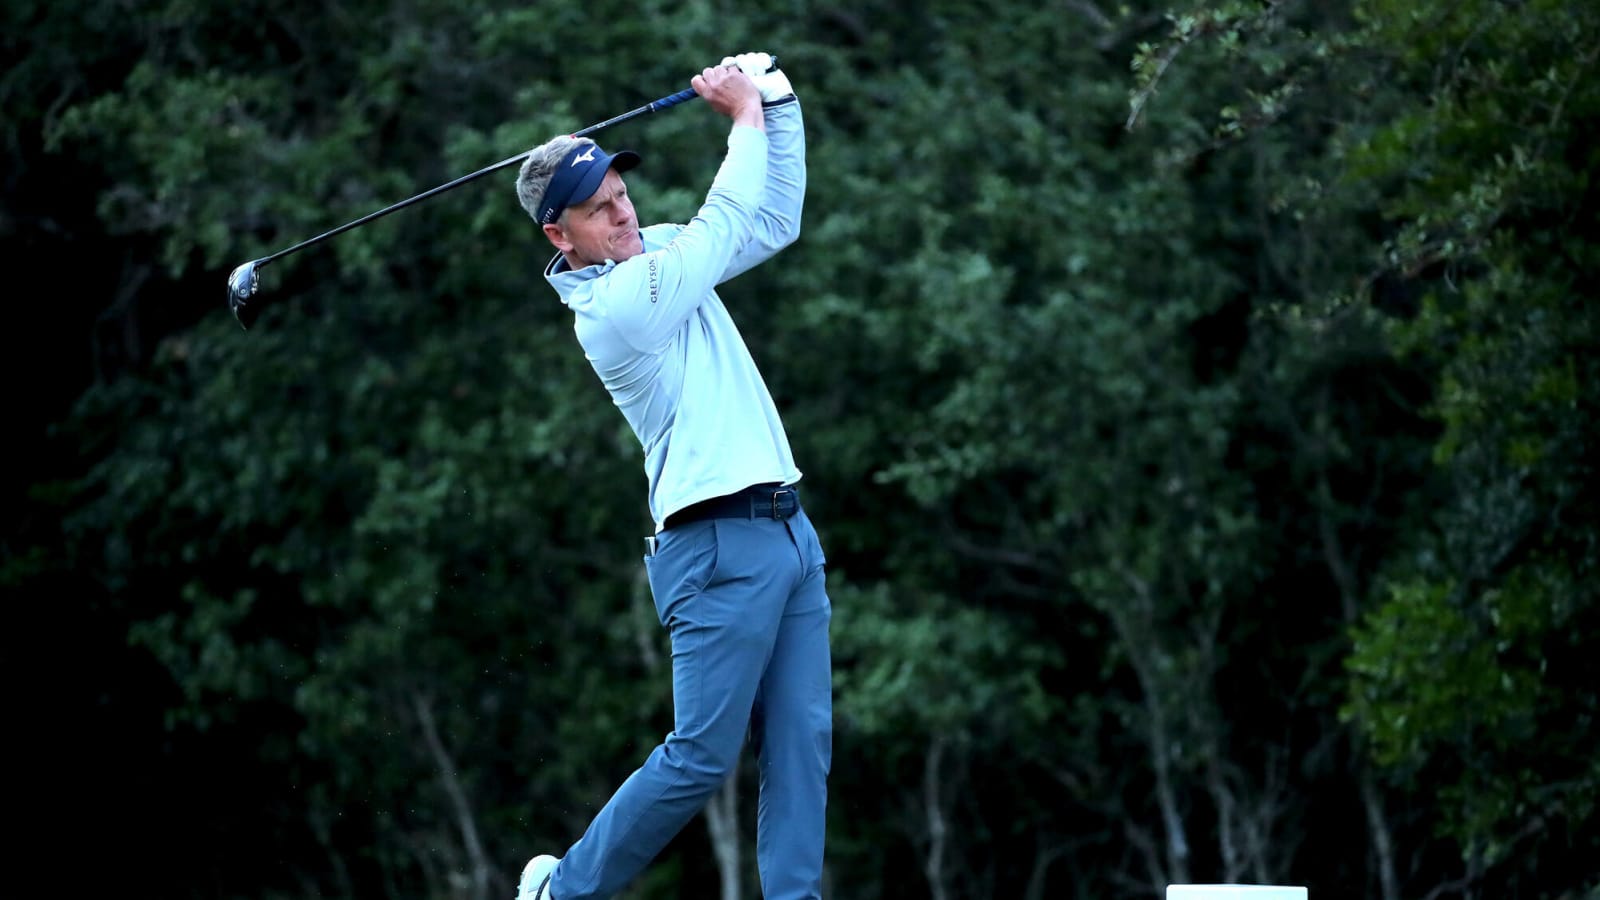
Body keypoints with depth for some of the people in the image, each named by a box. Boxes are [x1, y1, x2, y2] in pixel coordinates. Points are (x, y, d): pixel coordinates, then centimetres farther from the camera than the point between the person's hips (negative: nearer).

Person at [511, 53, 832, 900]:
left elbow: (772, 220, 18)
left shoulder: (659, 256, 14)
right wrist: (747, 113, 0)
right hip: (719, 548, -9)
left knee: (801, 749, 0)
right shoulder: (610, 306, -14)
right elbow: (726, 223, -13)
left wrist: (776, 101, 7)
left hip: (787, 534, 9)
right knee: (702, 756, -8)